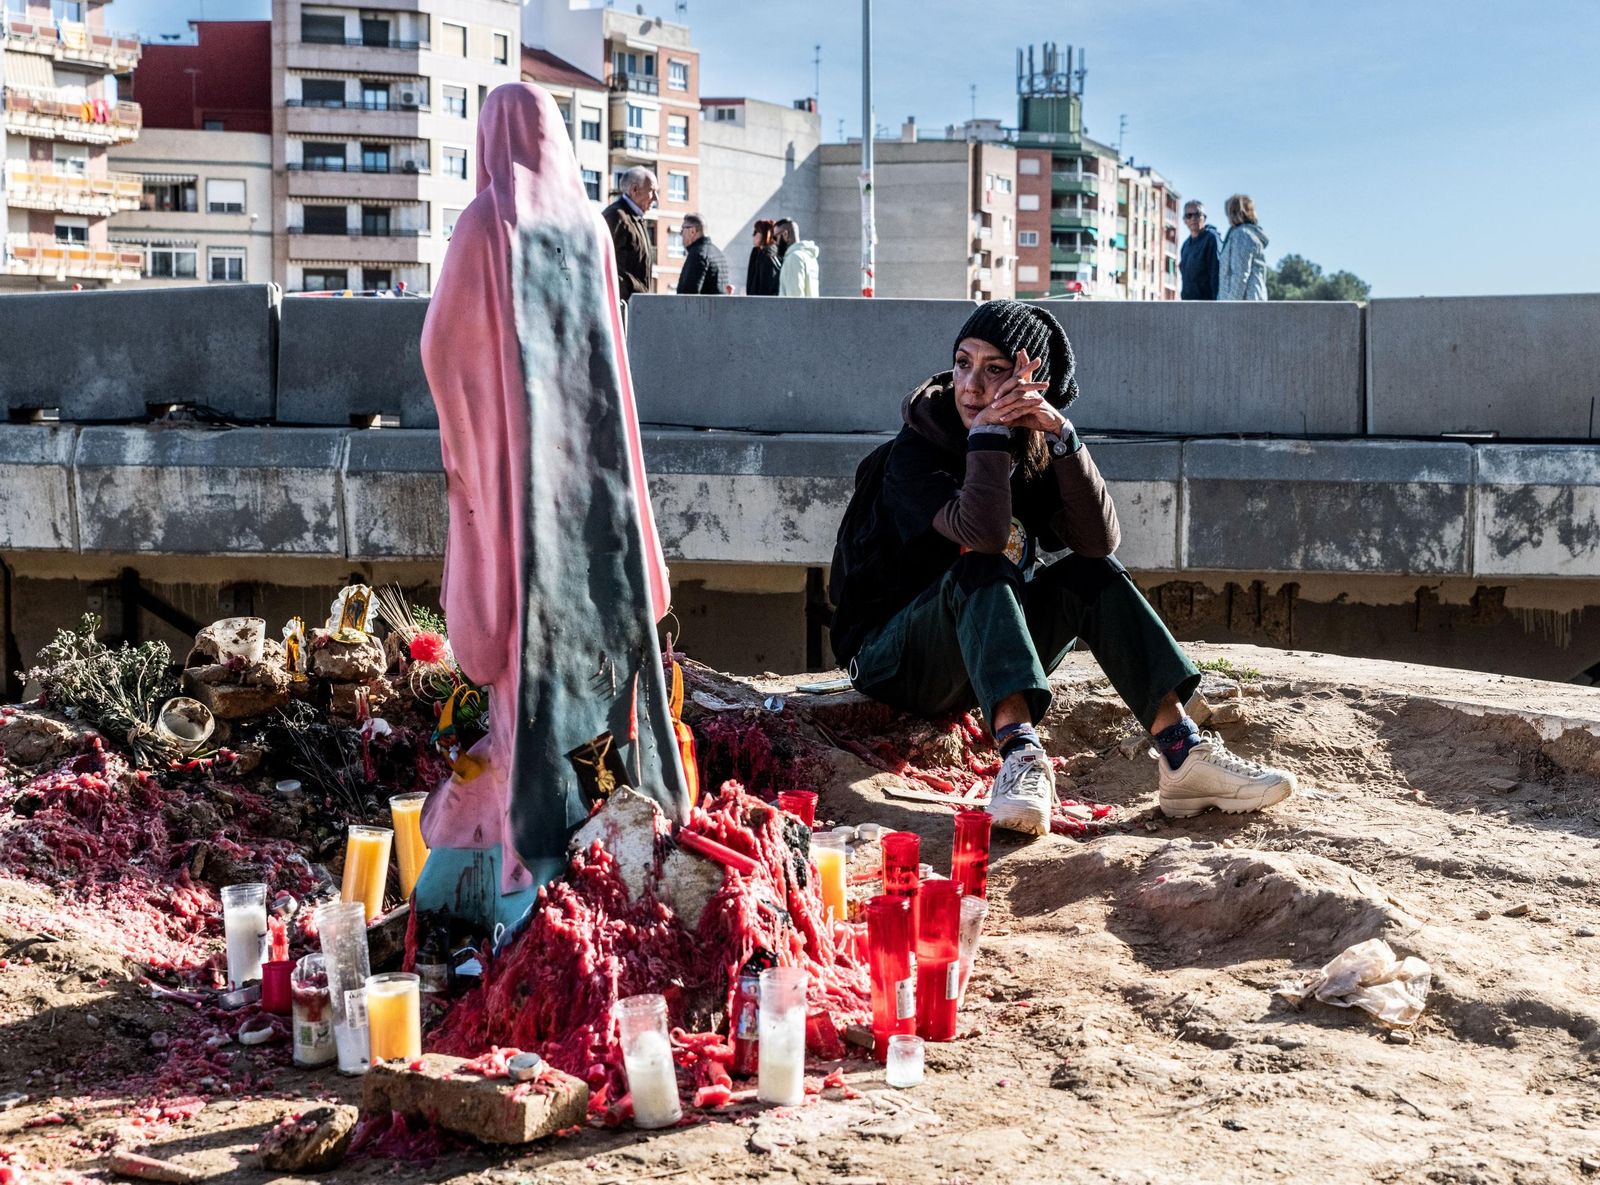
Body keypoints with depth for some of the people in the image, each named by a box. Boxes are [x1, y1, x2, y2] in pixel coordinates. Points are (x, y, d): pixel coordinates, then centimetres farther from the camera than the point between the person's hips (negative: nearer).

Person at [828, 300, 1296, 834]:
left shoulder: (1034, 454, 2)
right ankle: (1019, 749, -49)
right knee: (981, 569, -32)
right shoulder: (915, 451, -14)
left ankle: (1182, 753, -25)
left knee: (1093, 575, -17)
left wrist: (1061, 435, -25)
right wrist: (990, 430, -31)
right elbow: (982, 534, -33)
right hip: (895, 659, -5)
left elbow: (1100, 540, -17)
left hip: (995, 661, 5)